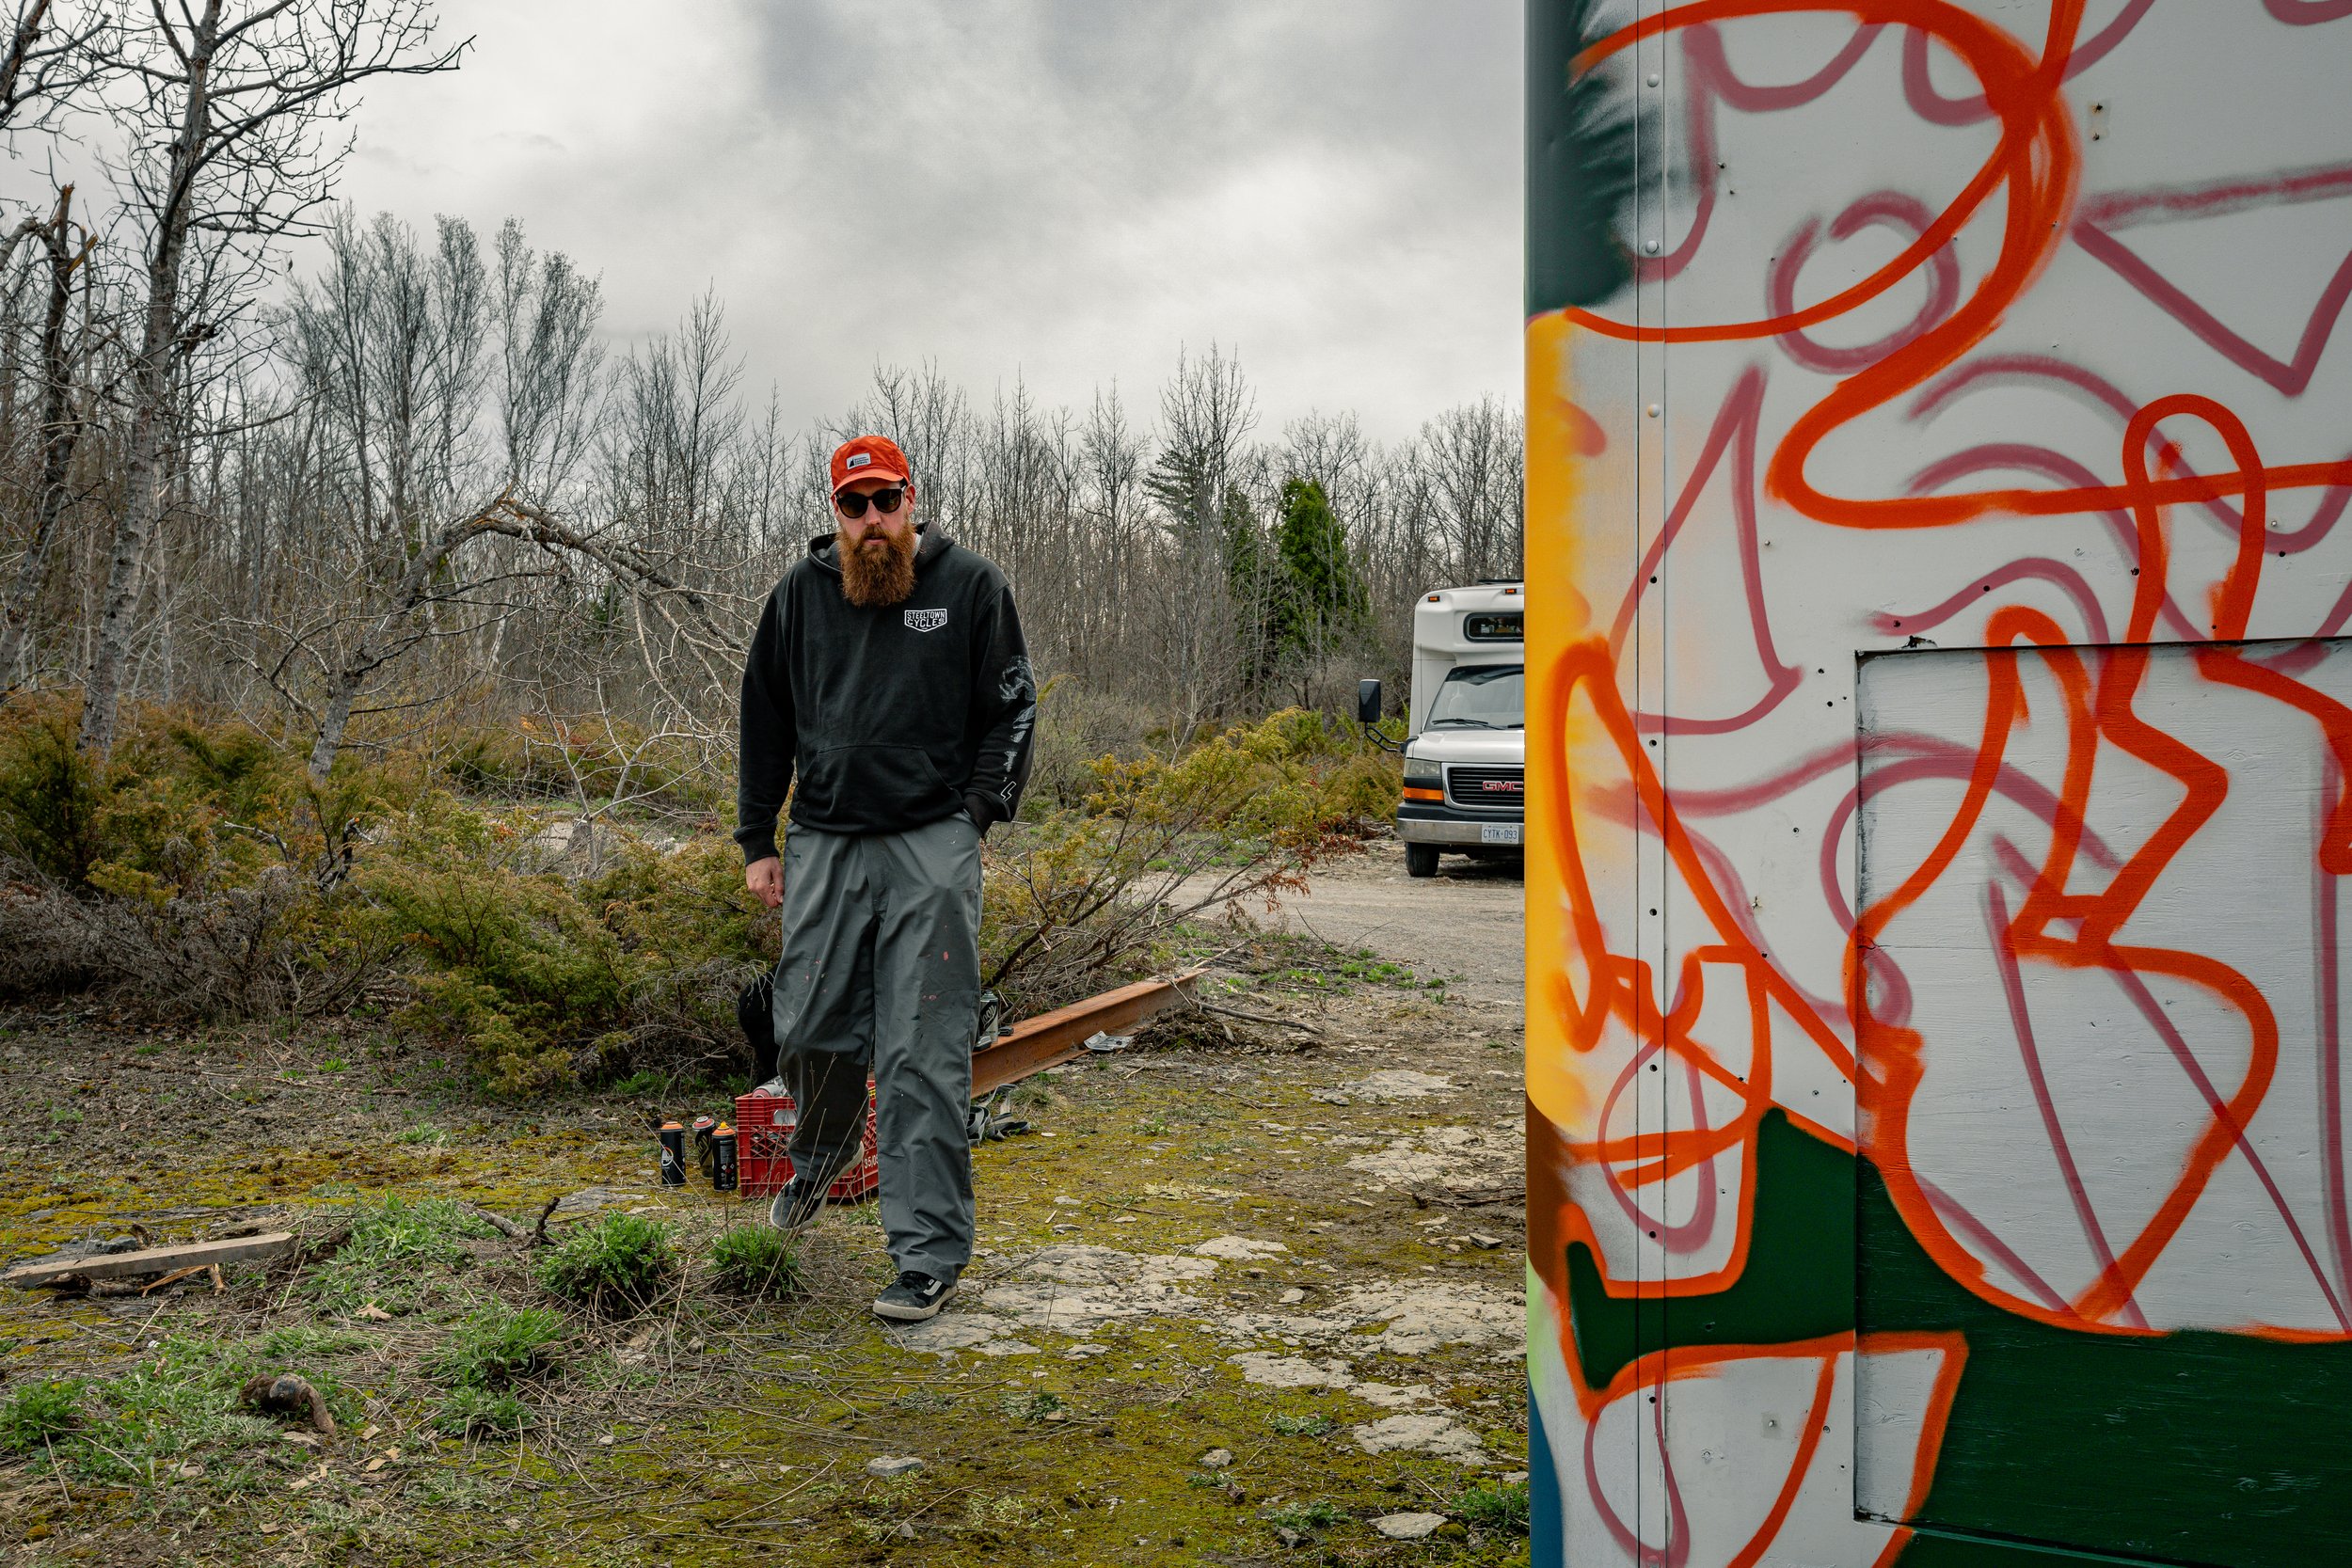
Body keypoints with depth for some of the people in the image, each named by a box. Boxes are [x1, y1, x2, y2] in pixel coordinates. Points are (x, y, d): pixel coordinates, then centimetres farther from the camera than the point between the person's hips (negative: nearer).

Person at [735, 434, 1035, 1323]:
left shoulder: (970, 586, 1)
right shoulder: (800, 594, 9)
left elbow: (1011, 709, 5)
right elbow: (765, 723, 16)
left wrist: (978, 813, -5)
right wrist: (756, 842, 13)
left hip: (931, 848, -3)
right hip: (822, 847, 4)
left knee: (924, 1056, -4)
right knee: (812, 1033, 10)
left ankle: (930, 1256, 3)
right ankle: (820, 1159, 43)